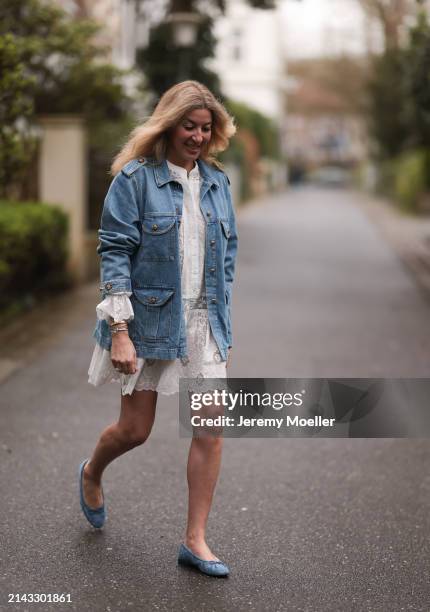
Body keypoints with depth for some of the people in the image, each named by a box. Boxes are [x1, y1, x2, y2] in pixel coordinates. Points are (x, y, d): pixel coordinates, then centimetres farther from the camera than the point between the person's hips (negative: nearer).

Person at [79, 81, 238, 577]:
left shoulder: (217, 182, 8)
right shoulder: (135, 178, -9)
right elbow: (114, 252, -12)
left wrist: (221, 315, 12)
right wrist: (119, 330, -18)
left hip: (203, 322, 5)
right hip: (149, 320, -4)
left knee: (211, 427, -2)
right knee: (135, 429, 6)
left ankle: (195, 540, 9)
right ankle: (92, 473, 42)